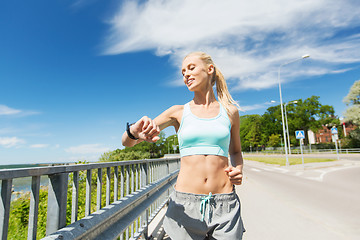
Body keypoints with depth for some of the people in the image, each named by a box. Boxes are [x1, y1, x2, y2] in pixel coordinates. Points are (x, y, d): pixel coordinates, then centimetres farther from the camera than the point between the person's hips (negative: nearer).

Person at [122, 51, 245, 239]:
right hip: (186, 205, -1)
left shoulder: (230, 112, 5)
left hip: (224, 206, 1)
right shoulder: (178, 112, 1)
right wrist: (134, 132, -26)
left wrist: (237, 170, -1)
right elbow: (126, 142, -2)